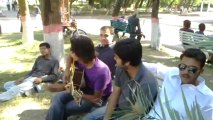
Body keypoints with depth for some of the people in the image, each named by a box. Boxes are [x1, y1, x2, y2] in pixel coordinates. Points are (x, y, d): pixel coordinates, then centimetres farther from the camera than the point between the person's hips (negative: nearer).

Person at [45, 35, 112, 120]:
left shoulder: (100, 71, -33)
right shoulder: (82, 60, -13)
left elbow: (97, 98, -24)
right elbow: (71, 56, 12)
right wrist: (67, 70, -4)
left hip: (99, 99, -7)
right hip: (85, 90, 7)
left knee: (61, 109, -17)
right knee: (57, 98, -14)